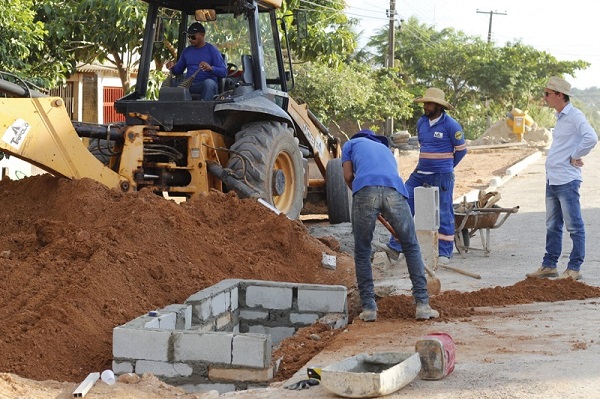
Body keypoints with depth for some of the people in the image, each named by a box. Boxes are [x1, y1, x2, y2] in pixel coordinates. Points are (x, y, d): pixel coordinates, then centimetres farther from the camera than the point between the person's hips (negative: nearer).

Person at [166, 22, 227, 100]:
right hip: (188, 85, 4)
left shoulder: (212, 50, 2)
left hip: (206, 86, -4)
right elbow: (178, 70, 25)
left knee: (209, 82, -40)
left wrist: (210, 68, -27)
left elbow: (224, 72, -7)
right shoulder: (187, 51, 18)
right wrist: (172, 66, 0)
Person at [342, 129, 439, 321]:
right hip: (395, 190, 3)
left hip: (365, 190, -2)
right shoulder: (385, 149, 41)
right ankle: (422, 304, 12)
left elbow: (348, 176, 19)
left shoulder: (351, 144, 31)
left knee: (362, 251, 14)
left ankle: (368, 307, 11)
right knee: (411, 247, 16)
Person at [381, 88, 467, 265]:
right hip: (420, 175, 6)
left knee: (443, 214, 0)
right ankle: (395, 247, 0)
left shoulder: (451, 125, -11)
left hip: (442, 177, -6)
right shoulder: (421, 122, 8)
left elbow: (461, 150, -1)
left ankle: (444, 253, 10)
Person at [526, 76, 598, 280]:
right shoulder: (560, 117, 16)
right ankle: (549, 265, 21)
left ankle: (574, 268, 3)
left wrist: (575, 157, -17)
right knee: (552, 226, 14)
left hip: (567, 181, -10)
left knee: (574, 226, -1)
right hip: (552, 180, 10)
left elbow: (591, 138, -28)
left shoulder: (575, 116, -13)